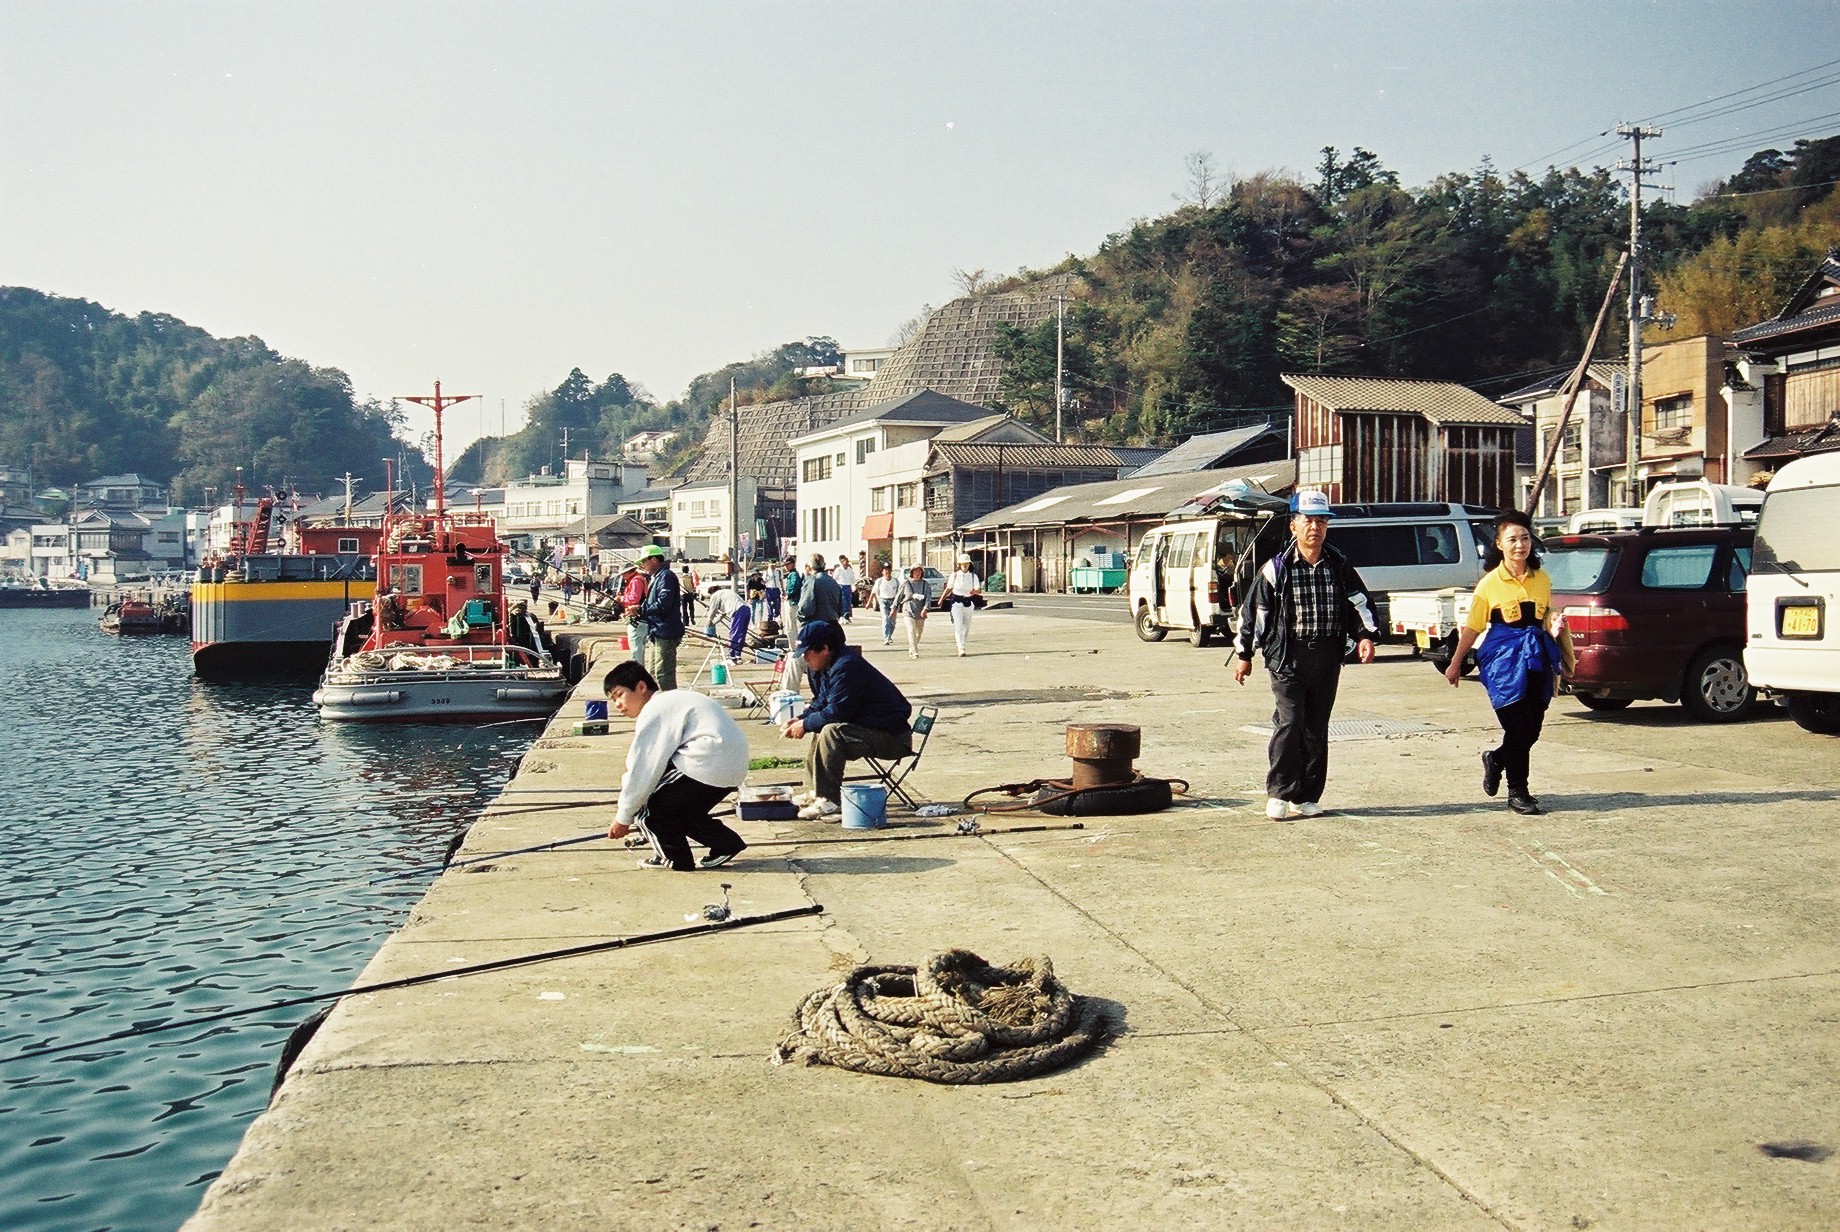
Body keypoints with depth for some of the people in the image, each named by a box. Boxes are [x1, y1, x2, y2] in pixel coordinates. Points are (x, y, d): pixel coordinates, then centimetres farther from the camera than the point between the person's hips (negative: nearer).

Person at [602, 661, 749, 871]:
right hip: (732, 765, 10)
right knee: (681, 809, 24)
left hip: (707, 764, -10)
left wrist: (623, 818, 2)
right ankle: (726, 842, 20)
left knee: (645, 803, 2)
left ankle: (675, 858, 10)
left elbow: (643, 771, -7)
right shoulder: (673, 700, 26)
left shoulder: (655, 711, -5)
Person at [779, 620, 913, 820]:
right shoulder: (825, 668, 10)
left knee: (831, 732, -29)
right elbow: (820, 703, 21)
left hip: (892, 736, -11)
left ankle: (830, 801, -25)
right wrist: (800, 720, 4)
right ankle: (814, 792, 22)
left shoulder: (847, 667, -22)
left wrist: (805, 725, -12)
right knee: (819, 729, 23)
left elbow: (837, 712, -25)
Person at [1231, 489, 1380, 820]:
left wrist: (1366, 635, -1)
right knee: (1289, 723, -14)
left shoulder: (1339, 566, 7)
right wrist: (1243, 655, 5)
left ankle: (1307, 797, 16)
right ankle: (1279, 793, -2)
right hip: (1288, 657, -3)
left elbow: (1359, 602, 16)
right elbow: (1251, 611, 3)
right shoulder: (1277, 569, -2)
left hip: (1328, 658, 4)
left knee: (1317, 729, 7)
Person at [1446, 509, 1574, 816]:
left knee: (1532, 730, 6)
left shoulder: (1542, 580, 7)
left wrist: (1553, 625, 4)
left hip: (1537, 660, 4)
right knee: (1519, 727, -6)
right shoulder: (1490, 584, -4)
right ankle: (1517, 792, 8)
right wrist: (1455, 663, 5)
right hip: (1504, 660, -4)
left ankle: (1496, 760, 35)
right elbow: (1472, 627, 2)